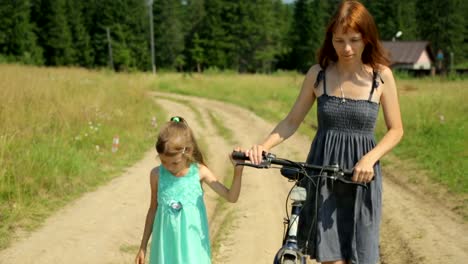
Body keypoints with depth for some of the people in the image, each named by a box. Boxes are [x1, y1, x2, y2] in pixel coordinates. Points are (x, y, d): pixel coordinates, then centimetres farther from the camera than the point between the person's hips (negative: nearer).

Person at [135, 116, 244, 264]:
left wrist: (238, 169, -21)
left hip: (192, 247, -1)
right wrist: (143, 247, 13)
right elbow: (153, 209, 9)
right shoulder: (157, 174, -4)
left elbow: (231, 197, -5)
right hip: (166, 248, 1)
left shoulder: (199, 172, -7)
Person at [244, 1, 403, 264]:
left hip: (361, 177, 0)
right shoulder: (318, 74, 0)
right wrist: (263, 146, -12)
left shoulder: (381, 76, -3)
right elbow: (292, 121, 5)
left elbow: (396, 130, 1)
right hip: (322, 175, 1)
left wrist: (370, 158, -17)